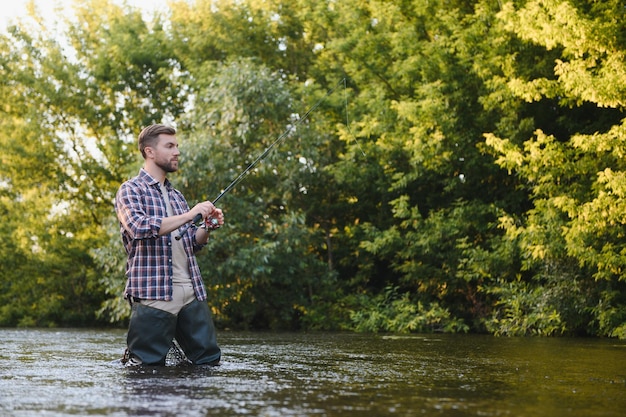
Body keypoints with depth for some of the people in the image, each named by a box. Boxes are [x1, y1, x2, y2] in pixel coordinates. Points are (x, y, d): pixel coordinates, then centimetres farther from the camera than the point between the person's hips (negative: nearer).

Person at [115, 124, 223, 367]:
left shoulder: (176, 195, 22)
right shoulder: (130, 191, 0)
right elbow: (140, 228, -20)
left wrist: (207, 227, 3)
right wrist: (189, 215, -18)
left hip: (192, 292, 7)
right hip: (154, 293, -7)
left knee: (209, 360, 4)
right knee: (148, 369, -6)